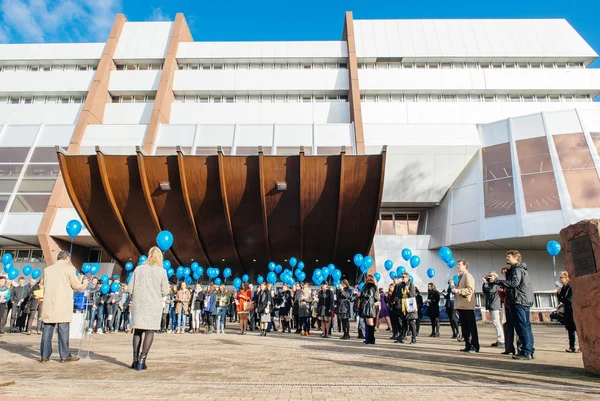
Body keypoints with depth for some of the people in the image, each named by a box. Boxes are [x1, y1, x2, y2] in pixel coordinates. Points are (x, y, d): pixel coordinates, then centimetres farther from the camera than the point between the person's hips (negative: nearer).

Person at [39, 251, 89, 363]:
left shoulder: (47, 269, 8)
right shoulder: (68, 268, -4)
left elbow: (45, 286, 17)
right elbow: (77, 286, -2)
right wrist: (85, 283, 19)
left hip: (48, 304, 4)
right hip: (63, 305, -4)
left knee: (47, 330, 10)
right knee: (63, 330, 1)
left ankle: (44, 355, 14)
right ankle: (65, 355, 5)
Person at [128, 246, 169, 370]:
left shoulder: (139, 269, 3)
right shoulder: (162, 271, -5)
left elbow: (130, 287, 3)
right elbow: (165, 291, -6)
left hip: (138, 304, 3)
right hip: (154, 304, -3)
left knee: (137, 331, 12)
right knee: (150, 331, 2)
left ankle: (135, 360, 15)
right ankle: (142, 359, -4)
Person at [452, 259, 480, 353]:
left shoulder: (468, 276, -9)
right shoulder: (461, 276, 19)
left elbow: (470, 289, -21)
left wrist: (458, 291, -25)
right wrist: (455, 291, 13)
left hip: (467, 306, -9)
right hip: (461, 305, 9)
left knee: (471, 327, -2)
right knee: (464, 327, 11)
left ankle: (475, 346, 4)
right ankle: (468, 345, 17)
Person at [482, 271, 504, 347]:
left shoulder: (496, 284, -8)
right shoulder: (490, 284, 18)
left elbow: (490, 290, -19)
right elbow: (484, 291, 12)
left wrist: (485, 283, -6)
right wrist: (484, 283, 4)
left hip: (495, 306, -9)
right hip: (491, 306, 10)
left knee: (497, 322, -10)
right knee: (497, 323, 12)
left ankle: (501, 341, -9)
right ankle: (499, 340, 17)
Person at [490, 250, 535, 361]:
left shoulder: (517, 269, -10)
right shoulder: (520, 269, 22)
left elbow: (514, 283, -25)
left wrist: (496, 281, -24)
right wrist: (505, 290, 15)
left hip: (519, 302, -11)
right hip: (525, 302, 11)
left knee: (522, 327, -8)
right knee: (526, 327, 13)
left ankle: (525, 353, -7)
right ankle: (530, 350, 18)